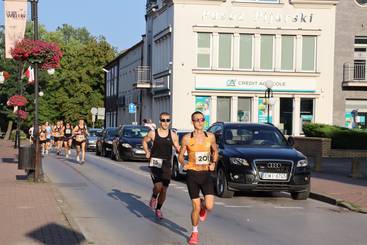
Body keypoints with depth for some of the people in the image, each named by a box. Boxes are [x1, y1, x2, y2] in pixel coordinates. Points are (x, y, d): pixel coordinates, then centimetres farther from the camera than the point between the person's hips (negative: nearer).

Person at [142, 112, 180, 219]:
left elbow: (178, 149, 8)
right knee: (158, 186, -20)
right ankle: (154, 197, 15)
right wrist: (147, 152, 6)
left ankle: (158, 209, 28)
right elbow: (144, 141, 18)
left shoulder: (173, 135, 2)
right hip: (155, 163, -2)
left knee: (164, 190, 6)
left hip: (167, 164, 2)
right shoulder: (153, 133, 0)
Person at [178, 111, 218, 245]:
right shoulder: (187, 138, -2)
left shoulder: (210, 136, 2)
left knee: (209, 206, -11)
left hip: (206, 174, 1)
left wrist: (213, 163, 0)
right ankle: (195, 233, 22)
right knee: (196, 207, -1)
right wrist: (183, 164, -12)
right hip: (192, 174, -1)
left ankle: (203, 206, 27)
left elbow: (215, 151, 17)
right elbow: (181, 155, 8)